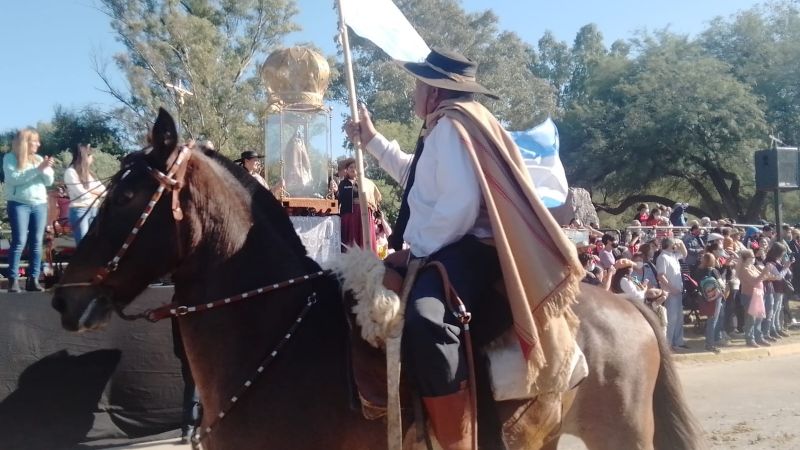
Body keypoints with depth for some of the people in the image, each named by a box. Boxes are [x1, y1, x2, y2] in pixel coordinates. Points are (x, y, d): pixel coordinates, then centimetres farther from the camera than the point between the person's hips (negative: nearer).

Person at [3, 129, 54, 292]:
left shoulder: (38, 158, 13)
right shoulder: (10, 158, 0)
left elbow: (49, 181, 9)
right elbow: (13, 178, -14)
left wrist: (47, 169, -11)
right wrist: (38, 169, -18)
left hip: (40, 204, 4)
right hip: (19, 204, -4)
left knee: (37, 243, 0)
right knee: (19, 242, -10)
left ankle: (33, 279, 3)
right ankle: (13, 280, -7)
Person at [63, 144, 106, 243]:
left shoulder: (88, 172, 16)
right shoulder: (70, 172, -6)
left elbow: (104, 191, 11)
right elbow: (82, 194, -14)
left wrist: (89, 191, -6)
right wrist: (97, 193, 4)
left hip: (94, 210, 7)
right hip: (79, 211, -7)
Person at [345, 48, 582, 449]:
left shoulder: (451, 125, -9)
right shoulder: (449, 126, 25)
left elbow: (460, 204, -22)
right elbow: (416, 176, 44)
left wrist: (417, 249, -14)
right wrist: (372, 140, 47)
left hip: (466, 251, -12)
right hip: (451, 251, 12)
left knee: (423, 320, -40)